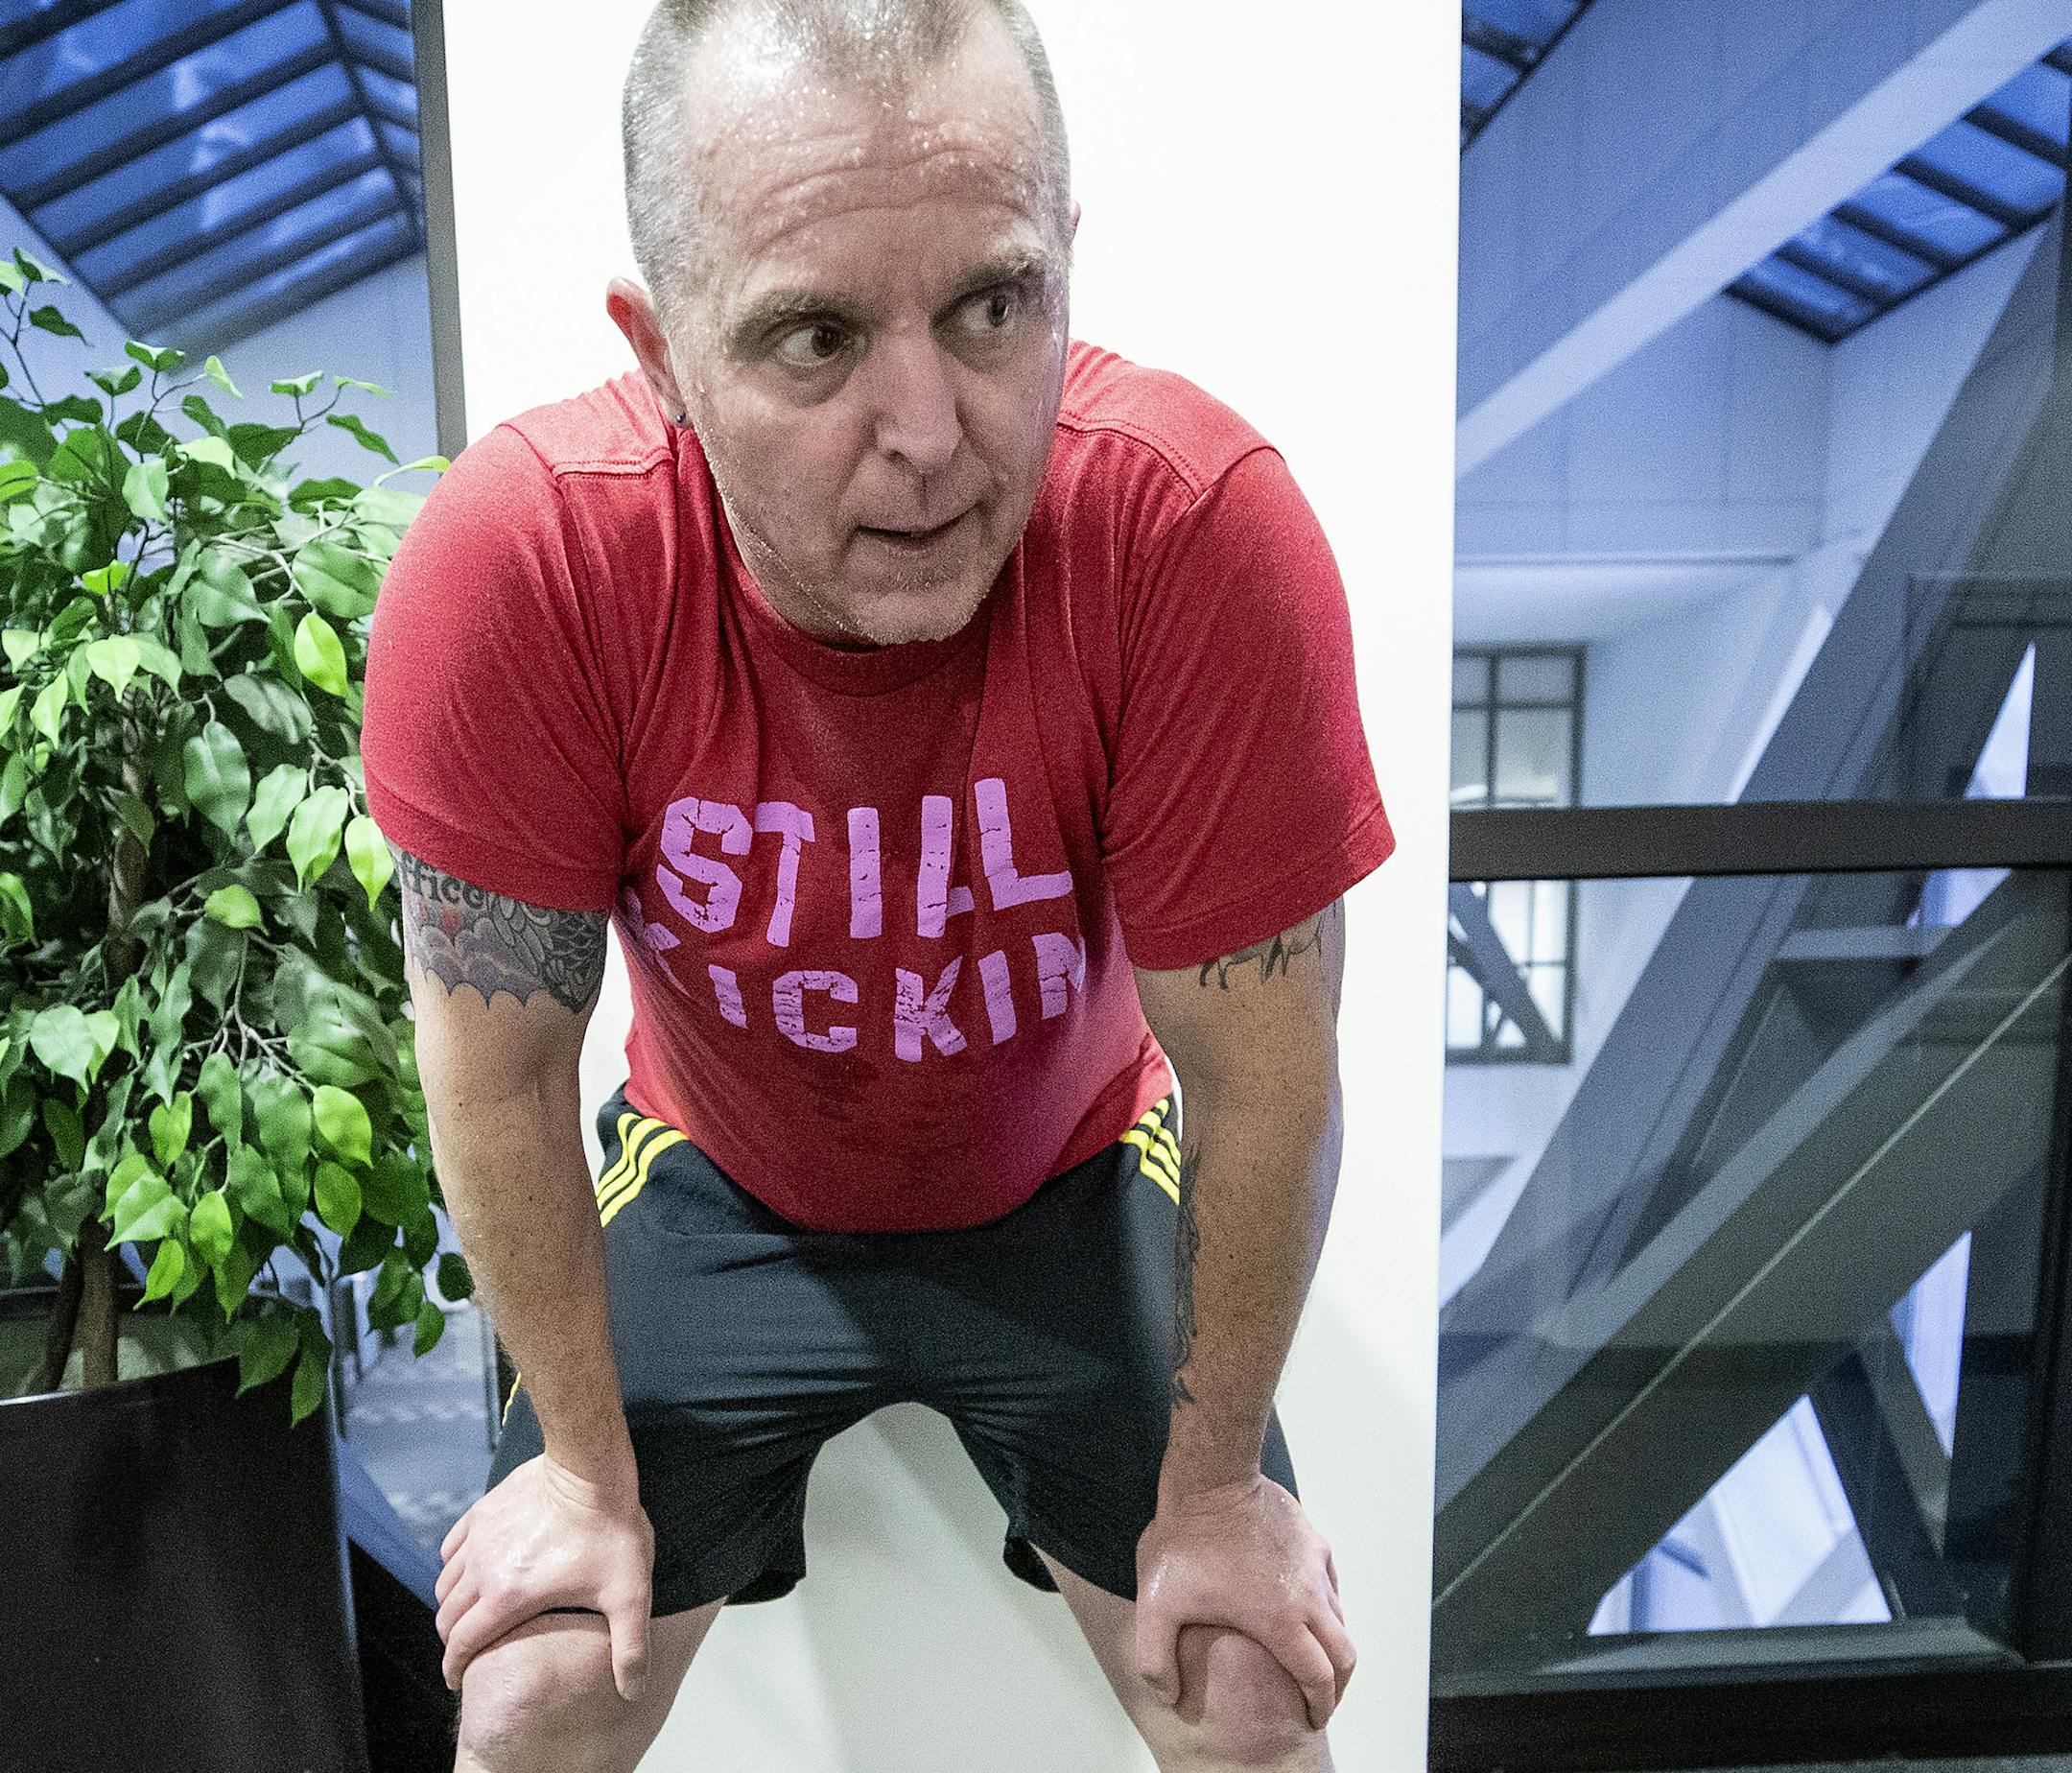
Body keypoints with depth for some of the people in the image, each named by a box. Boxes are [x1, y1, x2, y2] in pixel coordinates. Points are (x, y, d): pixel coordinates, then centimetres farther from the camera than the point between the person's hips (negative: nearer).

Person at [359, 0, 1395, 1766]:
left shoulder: (1200, 525, -33)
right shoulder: (518, 560, -30)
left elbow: (1267, 1085, -22)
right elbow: (499, 1074, -16)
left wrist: (1214, 1488, -9)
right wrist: (588, 1469, -4)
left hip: (1071, 1181, 0)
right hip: (720, 1186, 1)